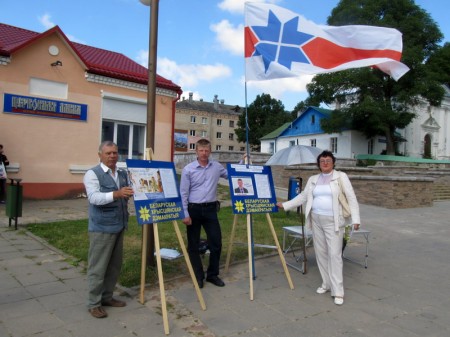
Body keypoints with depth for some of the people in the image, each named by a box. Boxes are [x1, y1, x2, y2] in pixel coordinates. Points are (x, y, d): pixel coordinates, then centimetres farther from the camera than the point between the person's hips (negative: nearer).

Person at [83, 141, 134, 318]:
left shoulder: (123, 174, 10)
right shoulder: (92, 174, -10)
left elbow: (131, 193, 12)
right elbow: (94, 197, -24)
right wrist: (116, 194, -39)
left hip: (119, 226, 7)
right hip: (101, 228, -7)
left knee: (115, 265, 15)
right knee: (98, 267, 2)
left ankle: (107, 297, 30)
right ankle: (94, 303, 16)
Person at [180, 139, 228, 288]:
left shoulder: (217, 167, 5)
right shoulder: (188, 169, -5)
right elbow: (183, 193, -5)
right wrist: (185, 214, -10)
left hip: (210, 209, 3)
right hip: (194, 209, -3)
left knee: (216, 242, 5)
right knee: (193, 245, 5)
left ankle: (213, 274, 22)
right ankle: (198, 276, 21)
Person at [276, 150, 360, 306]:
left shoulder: (341, 176, -2)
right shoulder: (313, 180, 11)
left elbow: (351, 198, -5)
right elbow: (303, 197, 14)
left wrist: (355, 219, -12)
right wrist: (285, 205, 9)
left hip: (333, 222, -5)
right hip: (316, 221, 5)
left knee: (335, 255, -6)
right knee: (321, 253, 10)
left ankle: (338, 292, 0)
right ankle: (326, 283, 26)